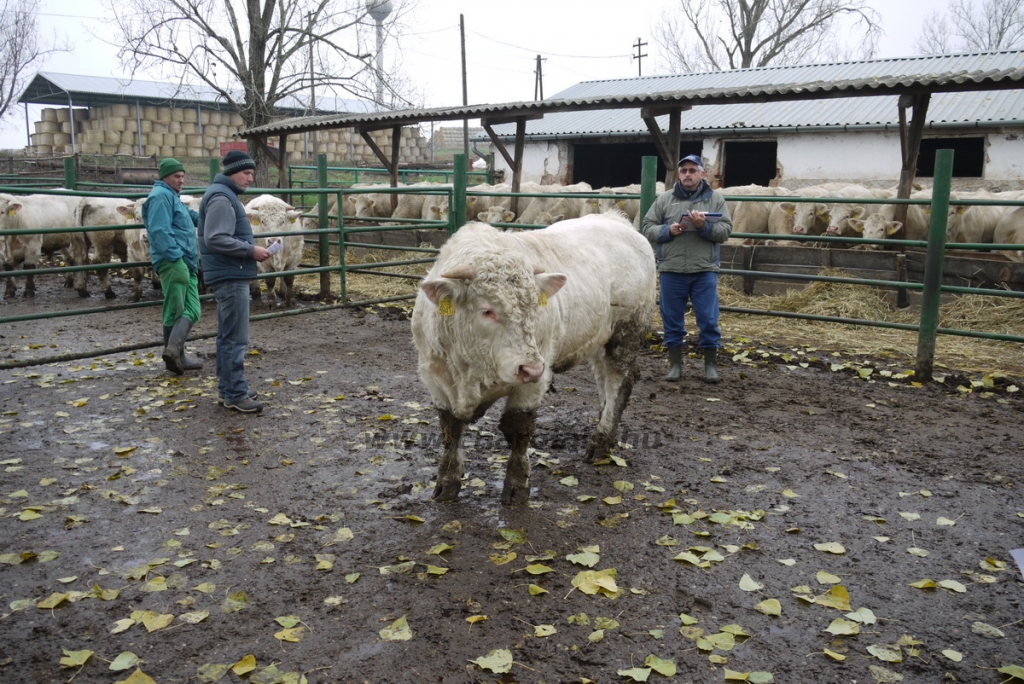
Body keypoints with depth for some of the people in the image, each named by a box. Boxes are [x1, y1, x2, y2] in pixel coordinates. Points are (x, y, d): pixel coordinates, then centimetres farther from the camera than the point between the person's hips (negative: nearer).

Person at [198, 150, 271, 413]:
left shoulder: (226, 195, 19)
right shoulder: (221, 197, -14)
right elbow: (215, 239, -23)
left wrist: (252, 249, 9)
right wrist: (251, 250, -18)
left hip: (231, 276, 11)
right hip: (230, 277, -11)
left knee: (228, 336, 14)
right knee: (235, 338, -8)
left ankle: (227, 388, 22)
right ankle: (235, 394, -4)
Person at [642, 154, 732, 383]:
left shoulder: (716, 199, 6)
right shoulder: (664, 199, 7)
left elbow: (725, 230, -1)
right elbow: (648, 228, 6)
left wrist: (704, 226, -17)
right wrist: (669, 230, -11)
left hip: (704, 271, -1)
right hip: (671, 270, 1)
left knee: (709, 320, 2)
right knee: (672, 320, 8)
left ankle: (711, 365, 17)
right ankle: (675, 364, 21)